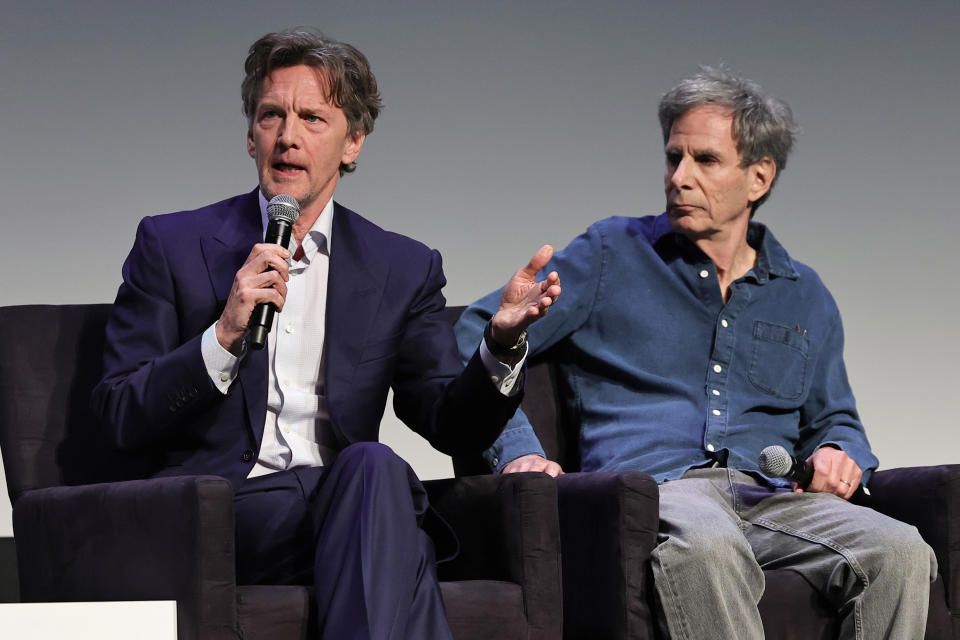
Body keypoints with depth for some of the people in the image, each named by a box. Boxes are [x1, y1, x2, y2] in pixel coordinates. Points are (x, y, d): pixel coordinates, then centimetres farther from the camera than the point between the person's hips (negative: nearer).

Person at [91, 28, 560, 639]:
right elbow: (121, 419, 2)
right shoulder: (170, 245, 10)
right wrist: (225, 334, -13)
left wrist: (502, 345, -11)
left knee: (372, 466, -34)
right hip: (221, 514, -3)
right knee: (379, 471, -32)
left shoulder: (406, 269, 16)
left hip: (347, 499, 3)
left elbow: (453, 426, 9)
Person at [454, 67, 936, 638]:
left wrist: (837, 453, 7)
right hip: (648, 482, -3)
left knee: (901, 551, -29)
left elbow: (833, 420, 34)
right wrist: (516, 450, -5)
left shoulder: (805, 297, 25)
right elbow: (474, 341, 12)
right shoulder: (612, 255, 15)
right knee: (705, 546, -42)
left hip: (768, 497, 4)